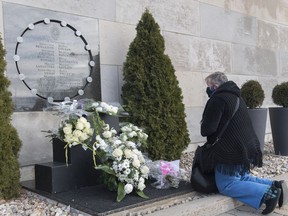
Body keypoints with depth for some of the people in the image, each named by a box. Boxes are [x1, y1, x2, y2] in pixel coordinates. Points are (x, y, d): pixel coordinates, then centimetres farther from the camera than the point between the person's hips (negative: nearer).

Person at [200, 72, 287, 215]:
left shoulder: (217, 99, -16)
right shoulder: (235, 97, 17)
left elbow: (207, 129, -20)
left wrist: (204, 129, 2)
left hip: (231, 151, -10)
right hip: (246, 149, 10)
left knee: (226, 185, -3)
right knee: (241, 178, 23)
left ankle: (267, 193, -14)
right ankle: (275, 186, 9)